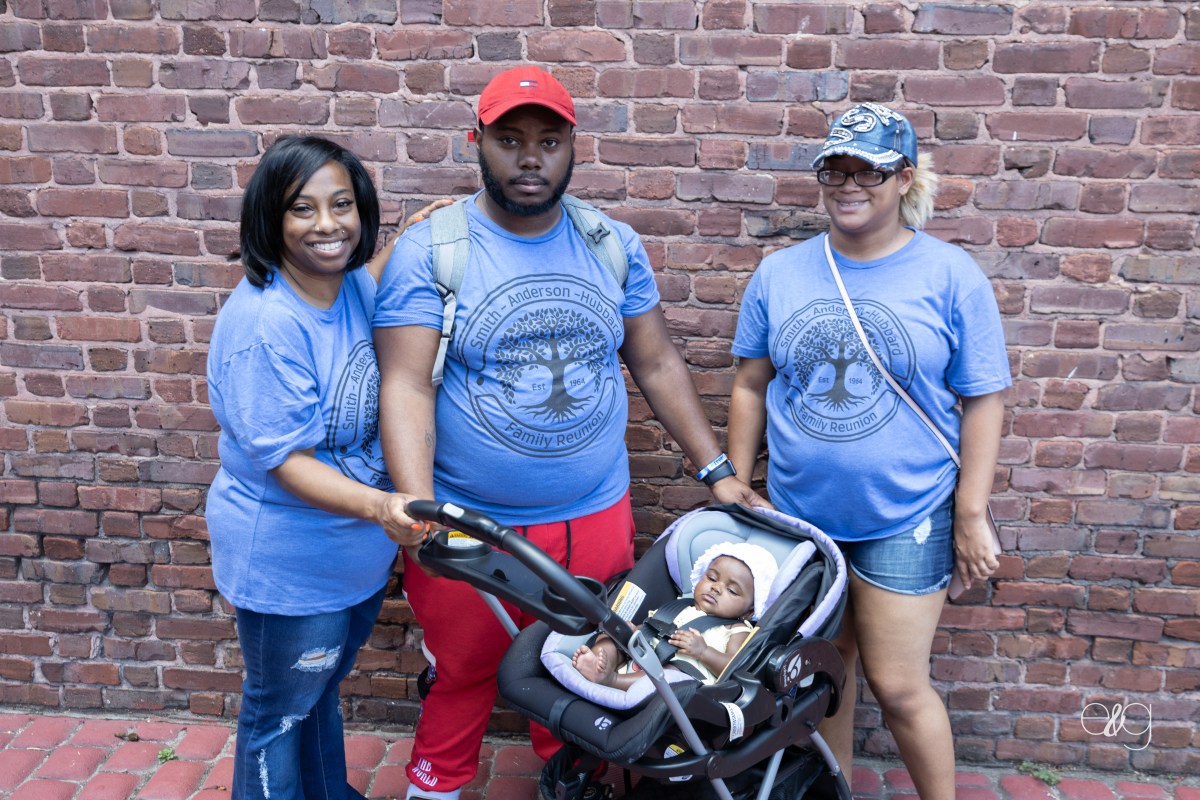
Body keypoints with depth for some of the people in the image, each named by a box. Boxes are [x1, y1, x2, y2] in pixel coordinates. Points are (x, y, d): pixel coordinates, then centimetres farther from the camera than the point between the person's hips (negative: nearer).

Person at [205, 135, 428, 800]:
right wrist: (379, 506, -43)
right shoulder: (263, 324, -28)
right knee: (281, 713, 15)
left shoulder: (358, 287, -5)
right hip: (288, 565, -8)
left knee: (322, 690, 29)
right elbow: (286, 461, -26)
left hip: (359, 549, 8)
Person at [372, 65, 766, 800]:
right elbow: (406, 388, -15)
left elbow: (657, 363, 7)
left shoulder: (615, 244, 2)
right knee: (461, 681, 15)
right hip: (469, 529, -2)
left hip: (598, 519, 3)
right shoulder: (429, 250, -8)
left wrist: (717, 470, 5)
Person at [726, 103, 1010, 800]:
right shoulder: (780, 273, 1)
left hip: (905, 521, -3)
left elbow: (984, 400, -5)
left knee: (898, 685, 3)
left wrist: (971, 514, -8)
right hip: (798, 512, 3)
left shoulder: (950, 276, -7)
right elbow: (751, 387, 6)